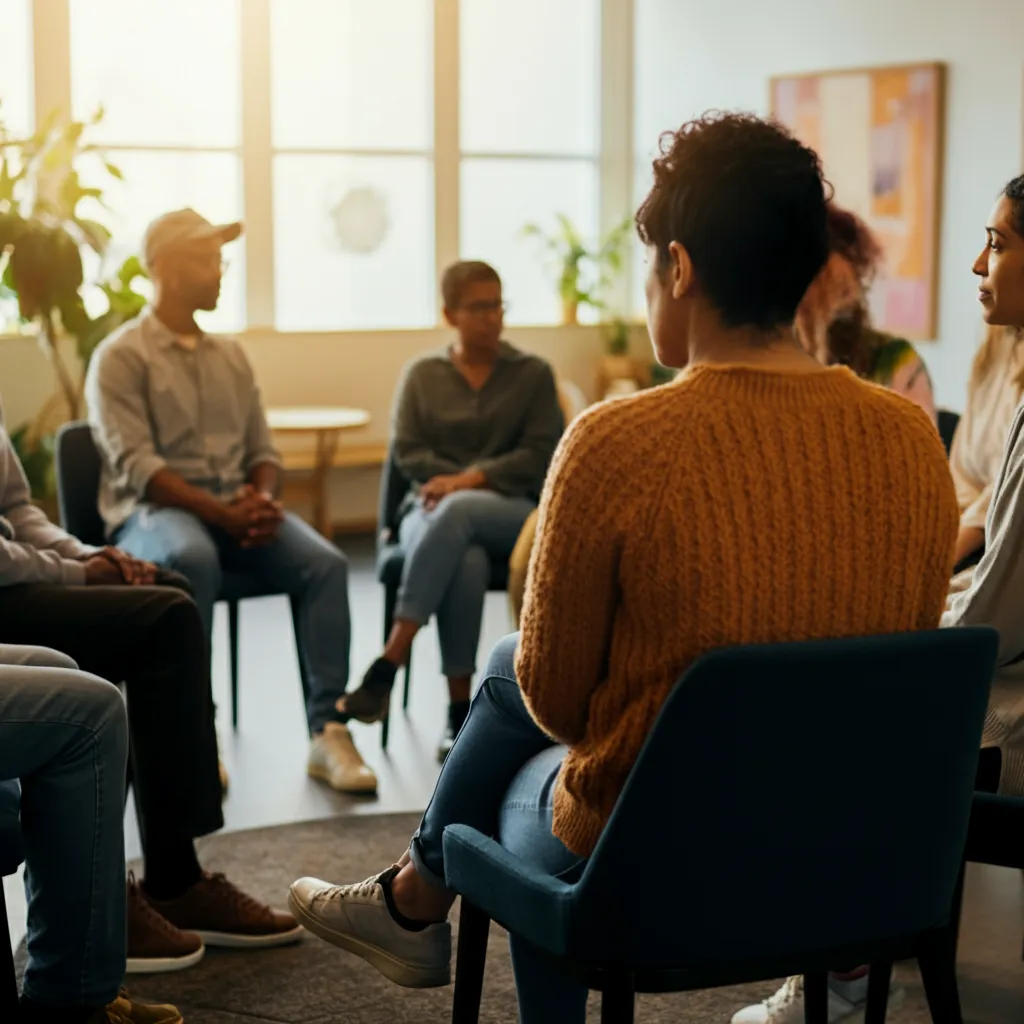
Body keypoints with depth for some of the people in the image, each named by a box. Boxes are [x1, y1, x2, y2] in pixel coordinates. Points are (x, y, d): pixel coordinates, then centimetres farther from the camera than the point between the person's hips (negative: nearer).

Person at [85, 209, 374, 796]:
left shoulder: (230, 355, 21)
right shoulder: (120, 357, 1)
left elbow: (263, 450, 18)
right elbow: (135, 466, -12)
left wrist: (263, 498, -7)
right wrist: (220, 511, -23)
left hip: (239, 509, 5)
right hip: (154, 510, -5)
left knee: (326, 563, -22)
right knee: (193, 560, -40)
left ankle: (328, 731, -24)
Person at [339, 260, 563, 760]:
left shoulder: (533, 374, 12)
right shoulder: (421, 373, 15)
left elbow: (539, 455, 1)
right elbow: (407, 451, 5)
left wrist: (473, 480, -14)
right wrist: (464, 480, -10)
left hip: (513, 512, -1)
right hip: (432, 509, 1)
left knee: (457, 512, -39)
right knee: (464, 563, -38)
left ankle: (387, 666, -43)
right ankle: (459, 712, -34)